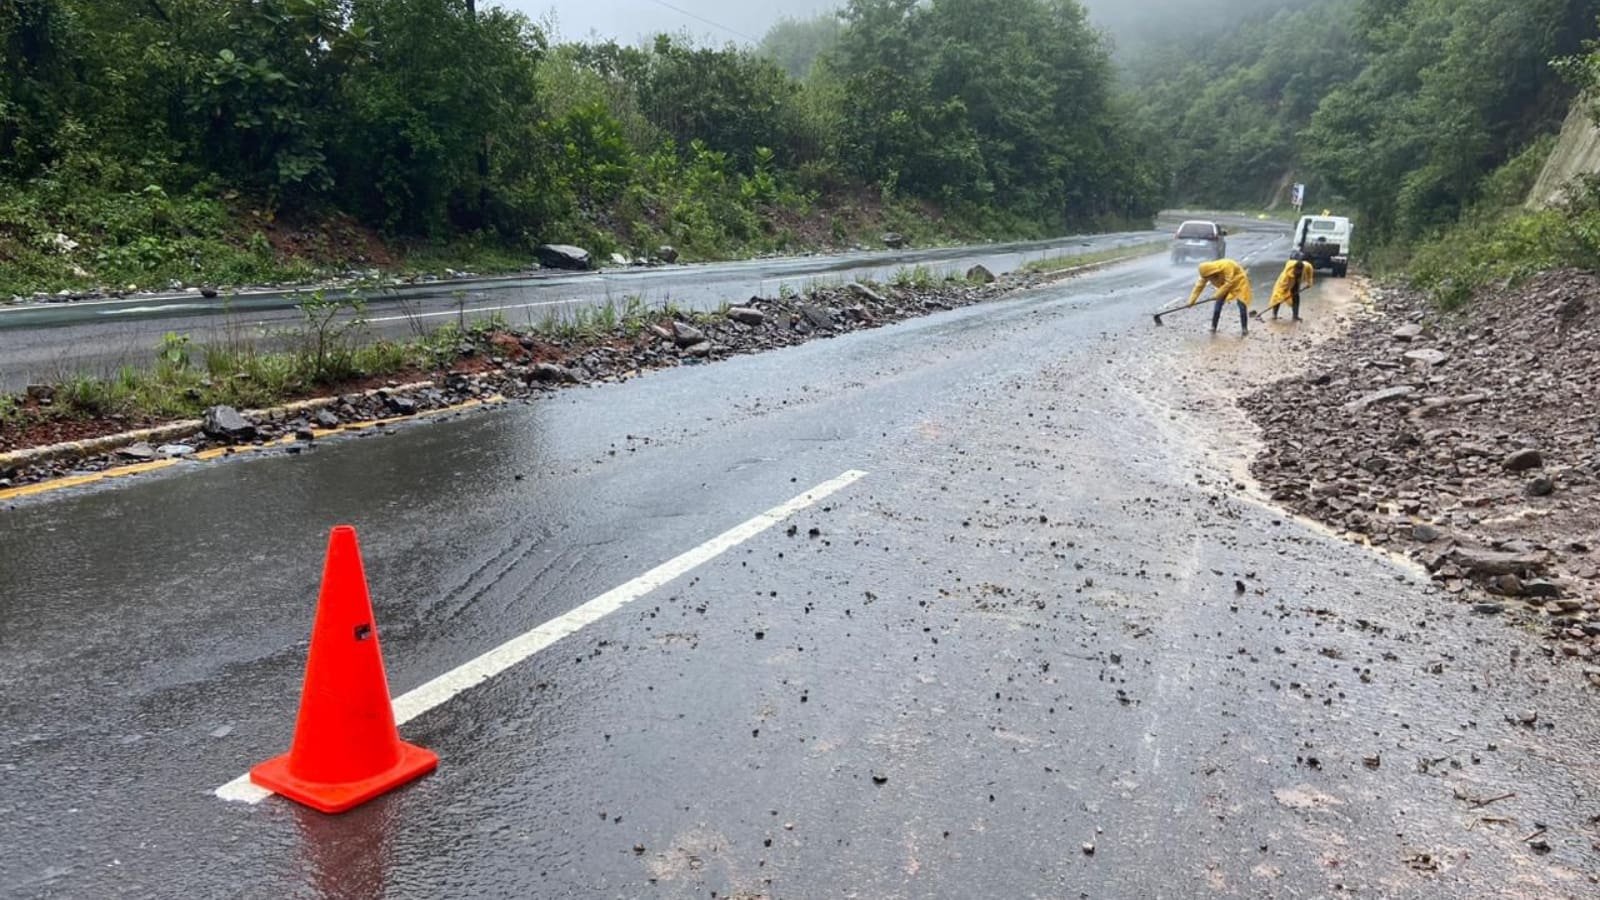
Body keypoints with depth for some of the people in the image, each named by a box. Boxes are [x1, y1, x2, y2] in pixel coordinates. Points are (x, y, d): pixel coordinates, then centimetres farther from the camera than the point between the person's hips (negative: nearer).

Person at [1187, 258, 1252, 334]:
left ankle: (1244, 328, 1)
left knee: (1242, 305, -9)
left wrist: (1217, 295, -33)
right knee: (1218, 304, -3)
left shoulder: (1227, 266, -39)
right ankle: (1213, 327, 7)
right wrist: (1192, 300, -22)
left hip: (1239, 281, -5)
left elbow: (1229, 283, -36)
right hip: (1225, 285, 5)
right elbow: (1199, 285, -17)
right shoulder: (1207, 273, -21)